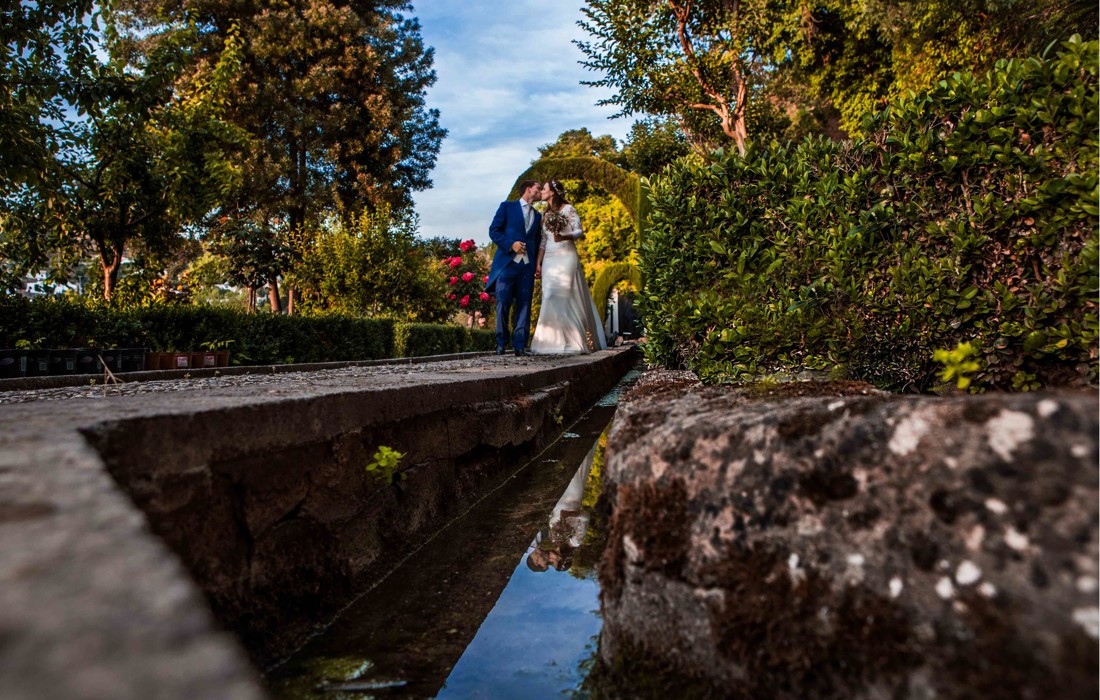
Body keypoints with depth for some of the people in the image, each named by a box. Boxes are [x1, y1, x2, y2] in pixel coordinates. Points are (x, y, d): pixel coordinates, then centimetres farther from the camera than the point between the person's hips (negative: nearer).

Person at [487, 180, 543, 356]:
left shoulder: (538, 216, 23)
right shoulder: (507, 207, 9)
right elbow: (494, 230, 2)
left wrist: (537, 263, 8)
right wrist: (511, 244, -12)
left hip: (527, 266, 4)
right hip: (507, 263, -4)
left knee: (524, 306, -2)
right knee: (503, 304, -5)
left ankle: (520, 345, 0)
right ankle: (501, 343, 8)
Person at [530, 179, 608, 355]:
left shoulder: (568, 209, 0)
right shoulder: (546, 214, 18)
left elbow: (579, 231, -8)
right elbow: (543, 241, 17)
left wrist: (564, 237, -28)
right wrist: (538, 263, 10)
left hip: (566, 257, -6)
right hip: (550, 260, 6)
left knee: (563, 297, -13)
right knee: (550, 298, -2)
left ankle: (571, 342, -10)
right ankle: (553, 341, 0)